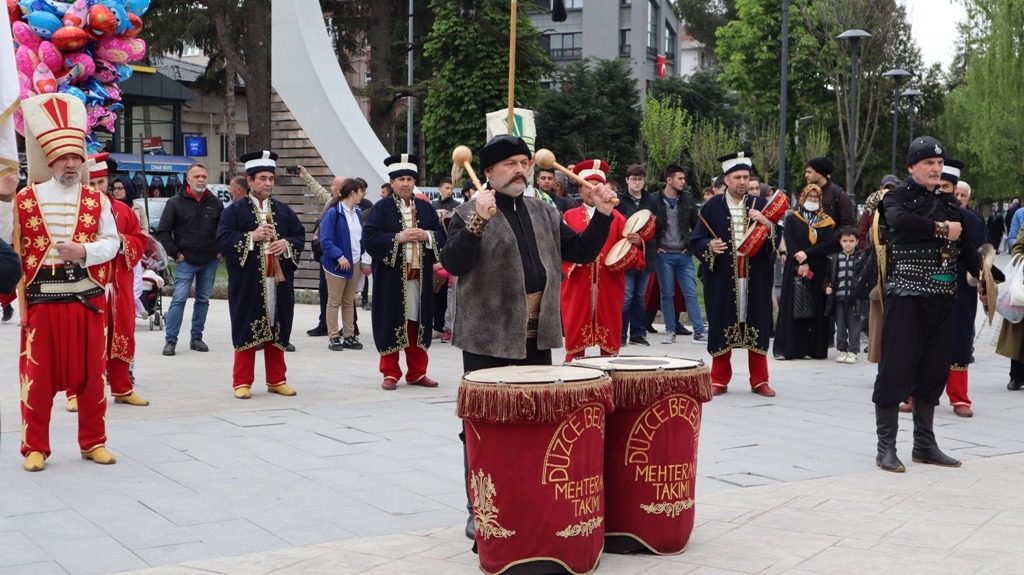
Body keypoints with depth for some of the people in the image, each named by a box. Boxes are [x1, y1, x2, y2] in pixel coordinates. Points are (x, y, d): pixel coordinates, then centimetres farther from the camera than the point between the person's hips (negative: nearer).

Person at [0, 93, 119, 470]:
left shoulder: (97, 200, 6)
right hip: (43, 299, -1)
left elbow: (111, 243, 3)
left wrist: (84, 250, -15)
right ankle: (35, 447, 13)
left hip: (88, 298, 2)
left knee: (92, 373, 7)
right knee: (38, 375, 2)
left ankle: (93, 442, 20)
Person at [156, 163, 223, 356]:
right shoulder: (176, 202, -3)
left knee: (203, 300, 9)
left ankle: (197, 338, 18)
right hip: (186, 261, -4)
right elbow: (163, 231, -2)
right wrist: (175, 253, -6)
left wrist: (220, 250, 5)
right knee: (179, 299, -7)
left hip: (210, 261, 4)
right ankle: (170, 340, -2)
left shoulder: (215, 203, 6)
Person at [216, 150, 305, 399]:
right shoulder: (235, 210, 0)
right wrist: (252, 236, -17)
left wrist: (287, 244, -9)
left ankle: (277, 380, 19)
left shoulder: (283, 210, 12)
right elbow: (222, 239, -9)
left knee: (277, 330, 9)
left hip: (278, 282, 4)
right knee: (246, 330, 1)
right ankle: (242, 382, 8)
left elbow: (300, 235, 12)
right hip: (248, 283, -4)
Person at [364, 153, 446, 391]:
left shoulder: (426, 208, 11)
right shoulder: (382, 208, 0)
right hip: (391, 277, -3)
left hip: (420, 277, 4)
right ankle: (390, 374, 9)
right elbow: (369, 237, -10)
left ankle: (417, 373, 18)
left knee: (417, 324, 8)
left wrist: (426, 235, -10)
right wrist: (398, 237, -17)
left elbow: (442, 235, 10)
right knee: (391, 325, 0)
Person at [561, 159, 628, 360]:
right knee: (575, 334, 2)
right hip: (578, 287, 0)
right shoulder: (569, 216, 9)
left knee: (610, 336, 3)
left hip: (608, 287, 1)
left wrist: (635, 242, -18)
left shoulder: (616, 217, 10)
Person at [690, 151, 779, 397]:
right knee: (722, 327, 3)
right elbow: (695, 241, 3)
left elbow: (777, 240, 5)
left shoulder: (760, 205, 8)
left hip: (755, 278, 1)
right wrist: (710, 246, -17)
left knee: (756, 326, 4)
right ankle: (719, 380, 14)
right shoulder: (712, 207, 2)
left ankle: (759, 381, 14)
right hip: (723, 277, -1)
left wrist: (767, 224, -14)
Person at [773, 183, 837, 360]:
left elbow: (831, 243, -3)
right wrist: (801, 264, -17)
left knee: (817, 308, 0)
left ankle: (815, 348, 1)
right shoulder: (792, 219, 7)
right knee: (794, 307, -5)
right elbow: (789, 242, -5)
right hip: (795, 269, -2)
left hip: (818, 271, 2)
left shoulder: (826, 221, 11)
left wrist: (807, 253, -14)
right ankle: (790, 347, -6)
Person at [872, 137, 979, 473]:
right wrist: (941, 229, -17)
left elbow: (965, 246, 16)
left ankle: (924, 445, 21)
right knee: (896, 369, -5)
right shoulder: (898, 198, -3)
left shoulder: (949, 203, 15)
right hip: (906, 296, -6)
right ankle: (886, 448, 2)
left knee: (933, 371, 11)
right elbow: (899, 220, -26)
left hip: (942, 298, 6)